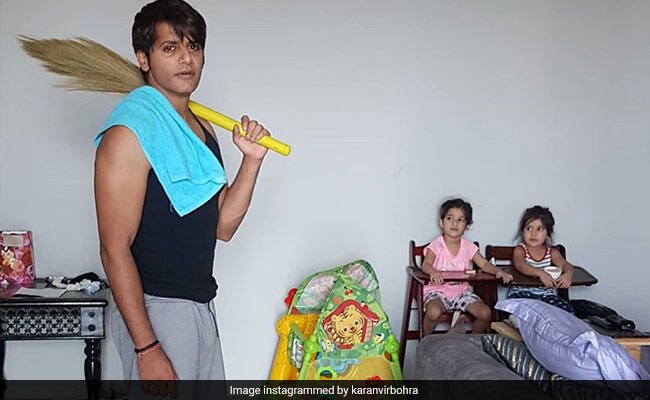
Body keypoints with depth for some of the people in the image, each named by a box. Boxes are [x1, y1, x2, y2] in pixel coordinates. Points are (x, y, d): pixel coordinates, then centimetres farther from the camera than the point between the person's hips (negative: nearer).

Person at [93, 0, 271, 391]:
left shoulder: (204, 130, 10)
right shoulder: (130, 134, -16)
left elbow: (223, 226, 9)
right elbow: (115, 249, -19)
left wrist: (252, 160, -3)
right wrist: (146, 347, -21)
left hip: (201, 306, 8)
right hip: (155, 310, -8)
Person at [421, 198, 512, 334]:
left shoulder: (468, 246, 3)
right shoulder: (437, 245, -9)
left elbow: (484, 264, 1)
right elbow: (426, 264, -20)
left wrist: (498, 271, -20)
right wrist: (432, 272, -44)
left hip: (462, 291, 4)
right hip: (438, 290, -4)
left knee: (486, 313, -13)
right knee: (434, 312, -34)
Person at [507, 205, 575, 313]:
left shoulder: (552, 252, 7)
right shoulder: (520, 250, -4)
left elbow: (566, 265, -8)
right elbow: (521, 266, -25)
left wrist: (568, 274, -34)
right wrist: (540, 273, -44)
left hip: (546, 293, 4)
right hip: (522, 291, -3)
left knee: (568, 310, -19)